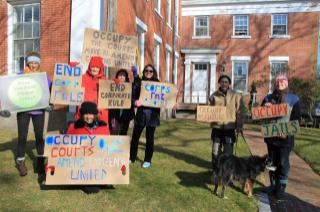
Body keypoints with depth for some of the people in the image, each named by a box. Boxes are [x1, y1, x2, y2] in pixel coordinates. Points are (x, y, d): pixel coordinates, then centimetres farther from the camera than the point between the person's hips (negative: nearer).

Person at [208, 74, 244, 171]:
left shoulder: (236, 96, -1)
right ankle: (215, 170, 26)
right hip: (217, 127, 2)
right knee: (215, 151, 9)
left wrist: (239, 125, -8)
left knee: (228, 152, 3)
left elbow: (239, 112, -1)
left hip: (230, 128, -2)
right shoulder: (214, 96, 5)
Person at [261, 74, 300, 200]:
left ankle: (281, 188, 12)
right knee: (272, 162, 11)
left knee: (283, 163, 1)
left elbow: (296, 119, -3)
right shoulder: (268, 98, 10)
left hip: (285, 137, -3)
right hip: (270, 136, 3)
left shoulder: (294, 99, 1)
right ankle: (273, 185, 23)